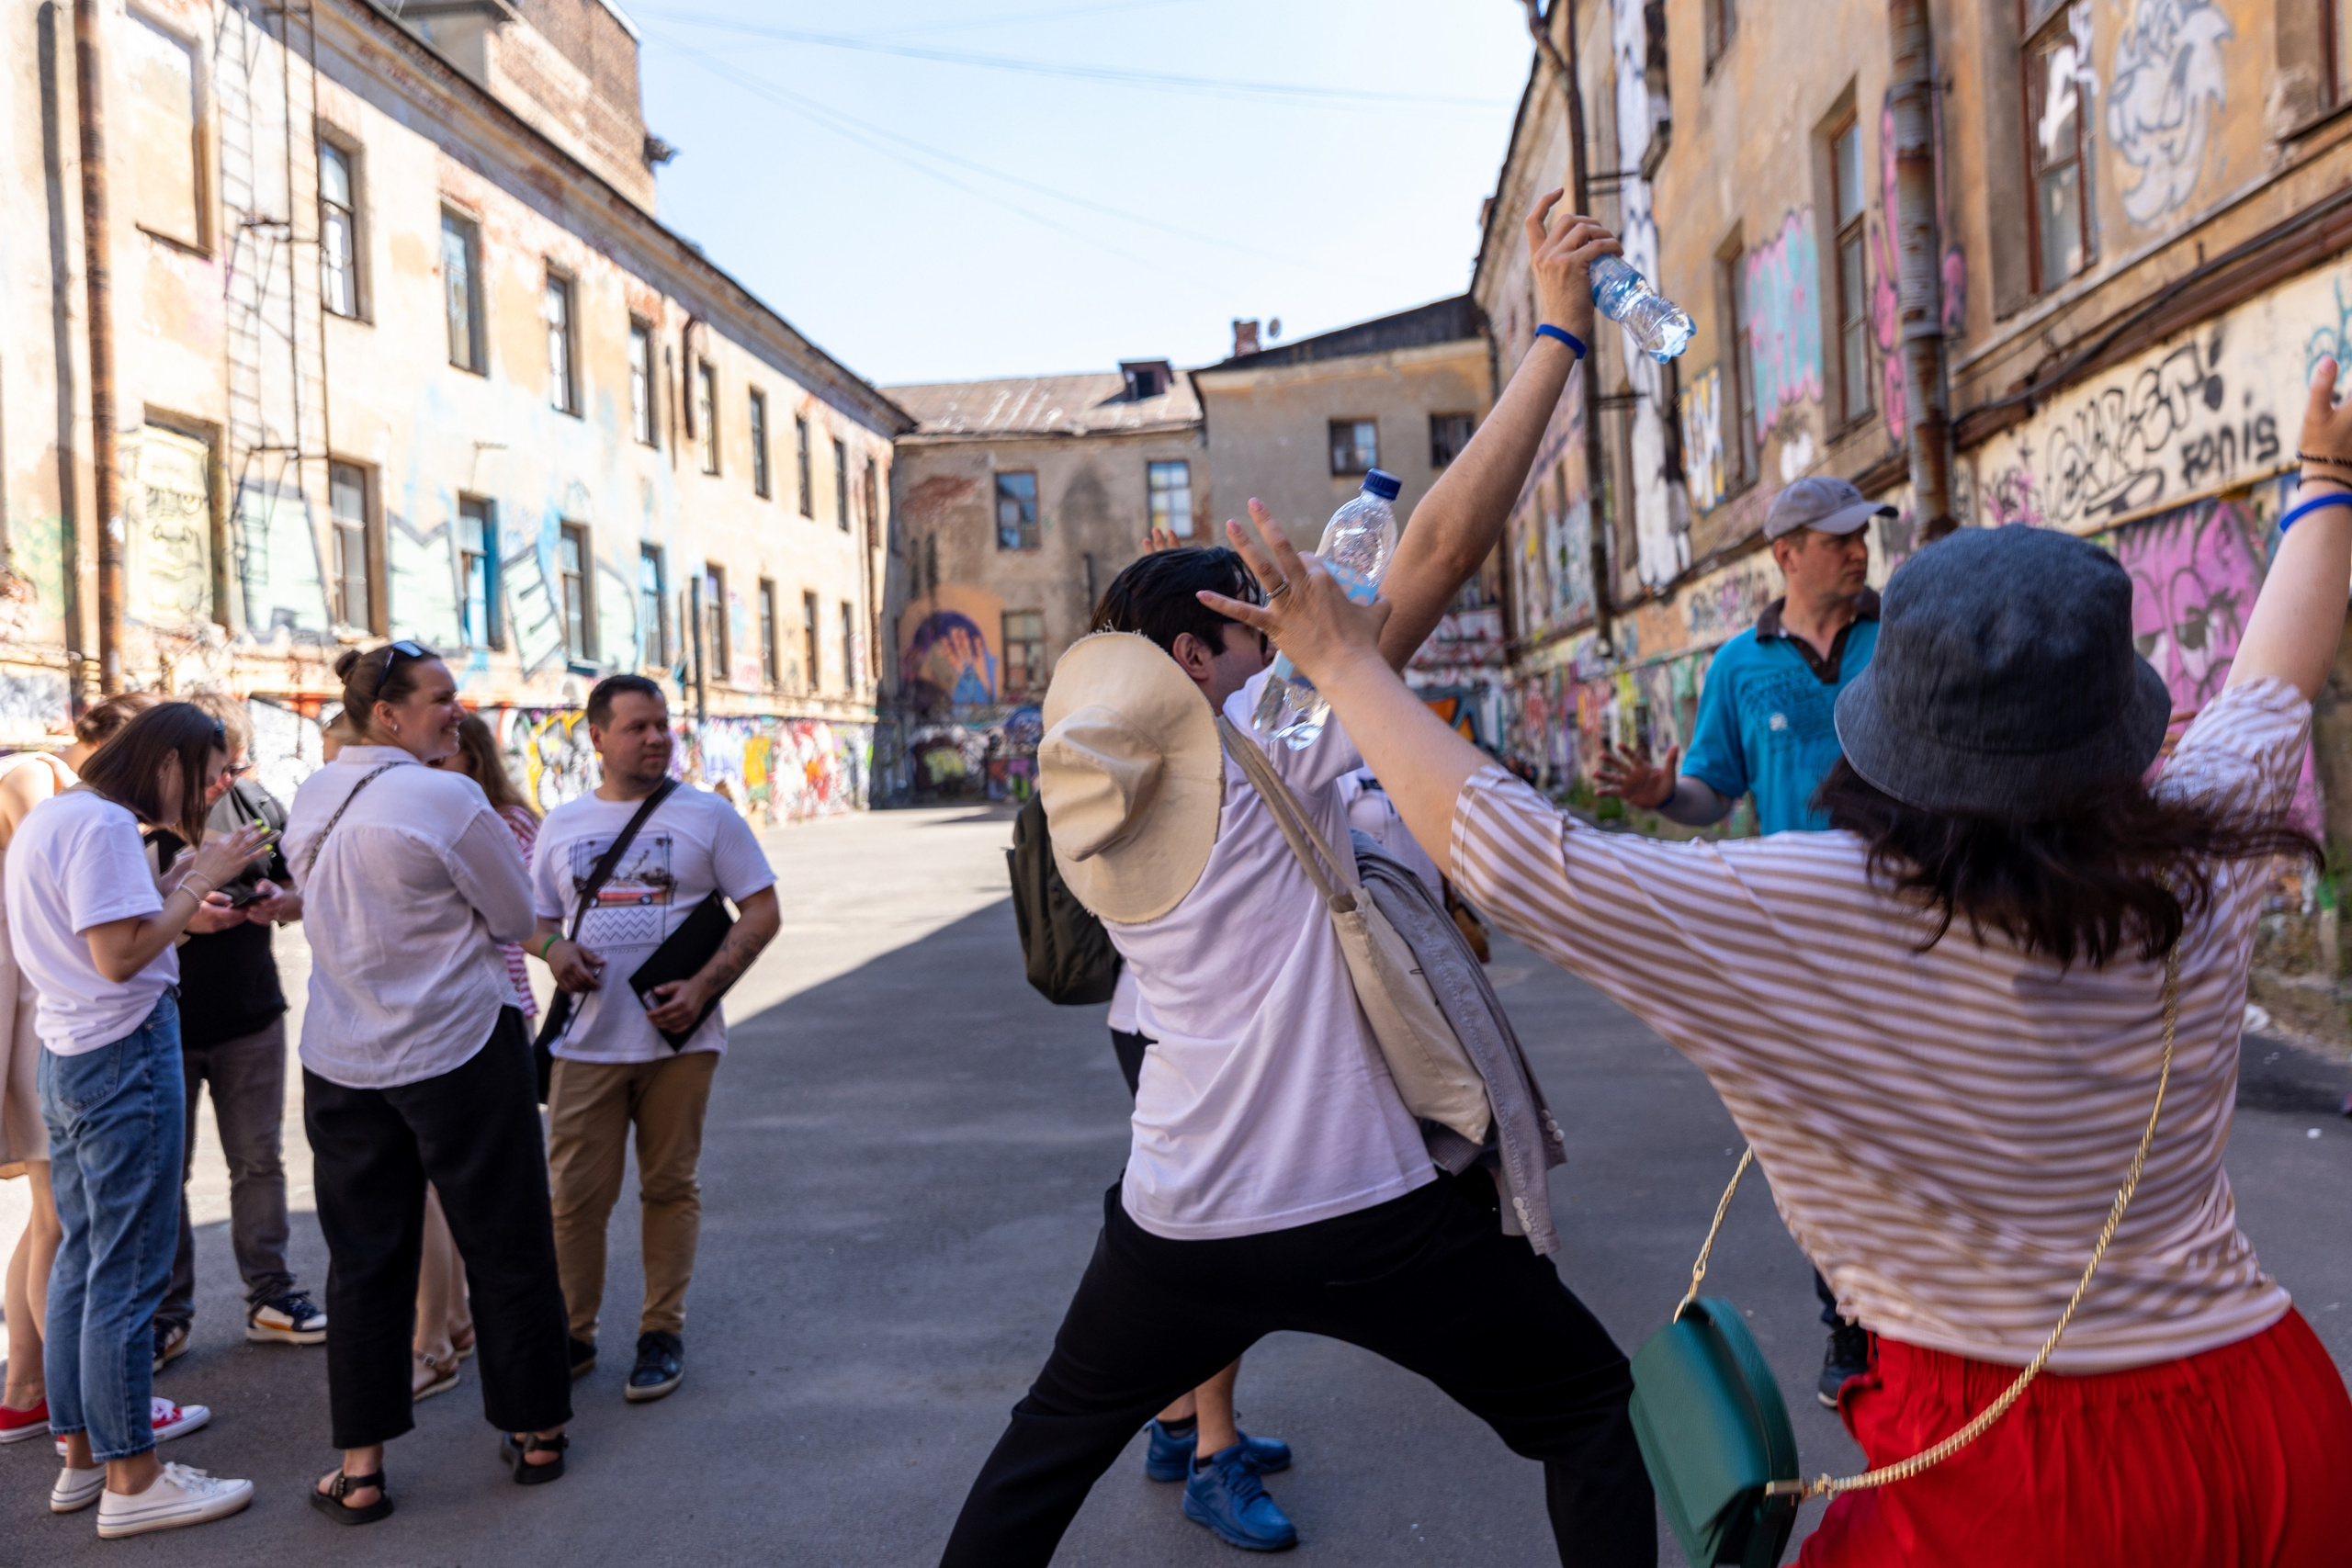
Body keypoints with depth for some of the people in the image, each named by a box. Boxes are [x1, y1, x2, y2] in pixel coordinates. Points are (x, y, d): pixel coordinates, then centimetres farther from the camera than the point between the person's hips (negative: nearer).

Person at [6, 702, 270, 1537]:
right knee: (127, 1274, -3)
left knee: (81, 1258, 16)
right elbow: (119, 956, -22)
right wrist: (197, 878, -14)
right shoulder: (106, 824, -17)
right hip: (125, 1055, -10)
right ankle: (131, 1481, 5)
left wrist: (181, 908, 11)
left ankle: (81, 1457, 26)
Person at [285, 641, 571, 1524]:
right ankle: (534, 1433, 22)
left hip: (341, 1066, 6)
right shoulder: (447, 800, -17)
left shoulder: (312, 799, 5)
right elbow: (515, 918, -7)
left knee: (363, 1261, 12)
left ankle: (361, 1470, 18)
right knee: (506, 1249, 9)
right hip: (458, 1054, -6)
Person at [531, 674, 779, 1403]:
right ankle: (571, 1335, 18)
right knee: (574, 1194, 2)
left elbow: (761, 912, 0)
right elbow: (536, 919, 18)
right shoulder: (561, 825, 10)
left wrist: (702, 986, -13)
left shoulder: (707, 814, 2)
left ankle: (662, 1334, 19)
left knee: (670, 1186, 6)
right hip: (587, 1041, 2)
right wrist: (553, 948, -7)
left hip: (678, 1039, -2)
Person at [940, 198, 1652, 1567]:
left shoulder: (1096, 799, 7)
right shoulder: (1264, 738, -11)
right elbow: (1446, 547, -16)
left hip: (1183, 1225, 5)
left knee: (1047, 1451, 26)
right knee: (1587, 1407, 17)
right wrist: (1559, 334, -9)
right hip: (1369, 1210, -5)